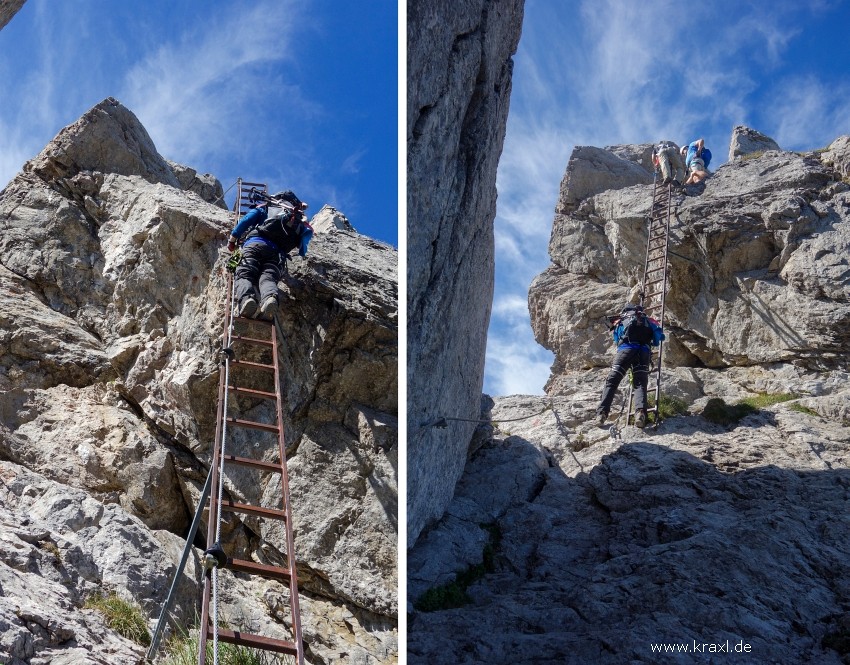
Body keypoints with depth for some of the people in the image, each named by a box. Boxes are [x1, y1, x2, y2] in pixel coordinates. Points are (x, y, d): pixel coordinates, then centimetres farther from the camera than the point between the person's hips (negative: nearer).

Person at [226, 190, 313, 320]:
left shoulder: (265, 207, 30)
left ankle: (246, 298, -48)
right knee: (268, 278, -15)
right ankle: (270, 298, -53)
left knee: (244, 275, -13)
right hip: (277, 252, 2)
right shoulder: (300, 221, 34)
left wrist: (232, 239, 21)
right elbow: (307, 232, 16)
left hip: (255, 242, -2)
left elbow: (247, 219, 15)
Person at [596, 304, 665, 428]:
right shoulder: (646, 320, 28)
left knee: (611, 381, 1)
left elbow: (616, 338, 31)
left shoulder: (620, 321, 29)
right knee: (640, 383, -2)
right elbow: (659, 333, 16)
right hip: (643, 351, 0)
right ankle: (640, 411, -30)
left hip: (625, 348, 0)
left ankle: (602, 412, -15)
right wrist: (654, 343, 35)